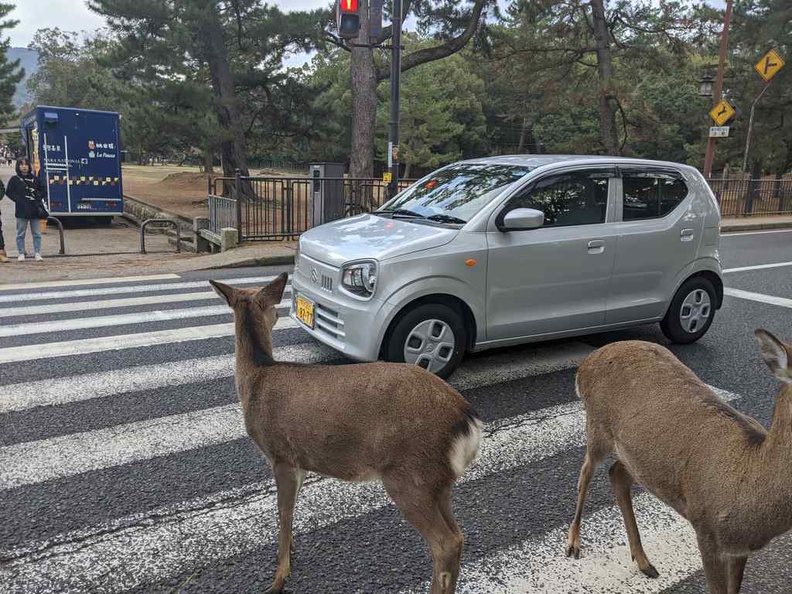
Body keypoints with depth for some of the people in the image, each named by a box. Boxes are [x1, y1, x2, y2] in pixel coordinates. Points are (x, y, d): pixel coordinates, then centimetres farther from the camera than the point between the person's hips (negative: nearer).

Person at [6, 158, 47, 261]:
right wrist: (19, 201, -10)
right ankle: (21, 254, 9)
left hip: (35, 210, 2)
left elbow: (42, 190, 19)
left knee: (37, 233, 2)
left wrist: (38, 197, -1)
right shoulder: (14, 179, 4)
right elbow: (9, 192, 1)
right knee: (21, 234, 3)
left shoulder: (35, 179, 12)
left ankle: (37, 253, 7)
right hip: (22, 210, -2)